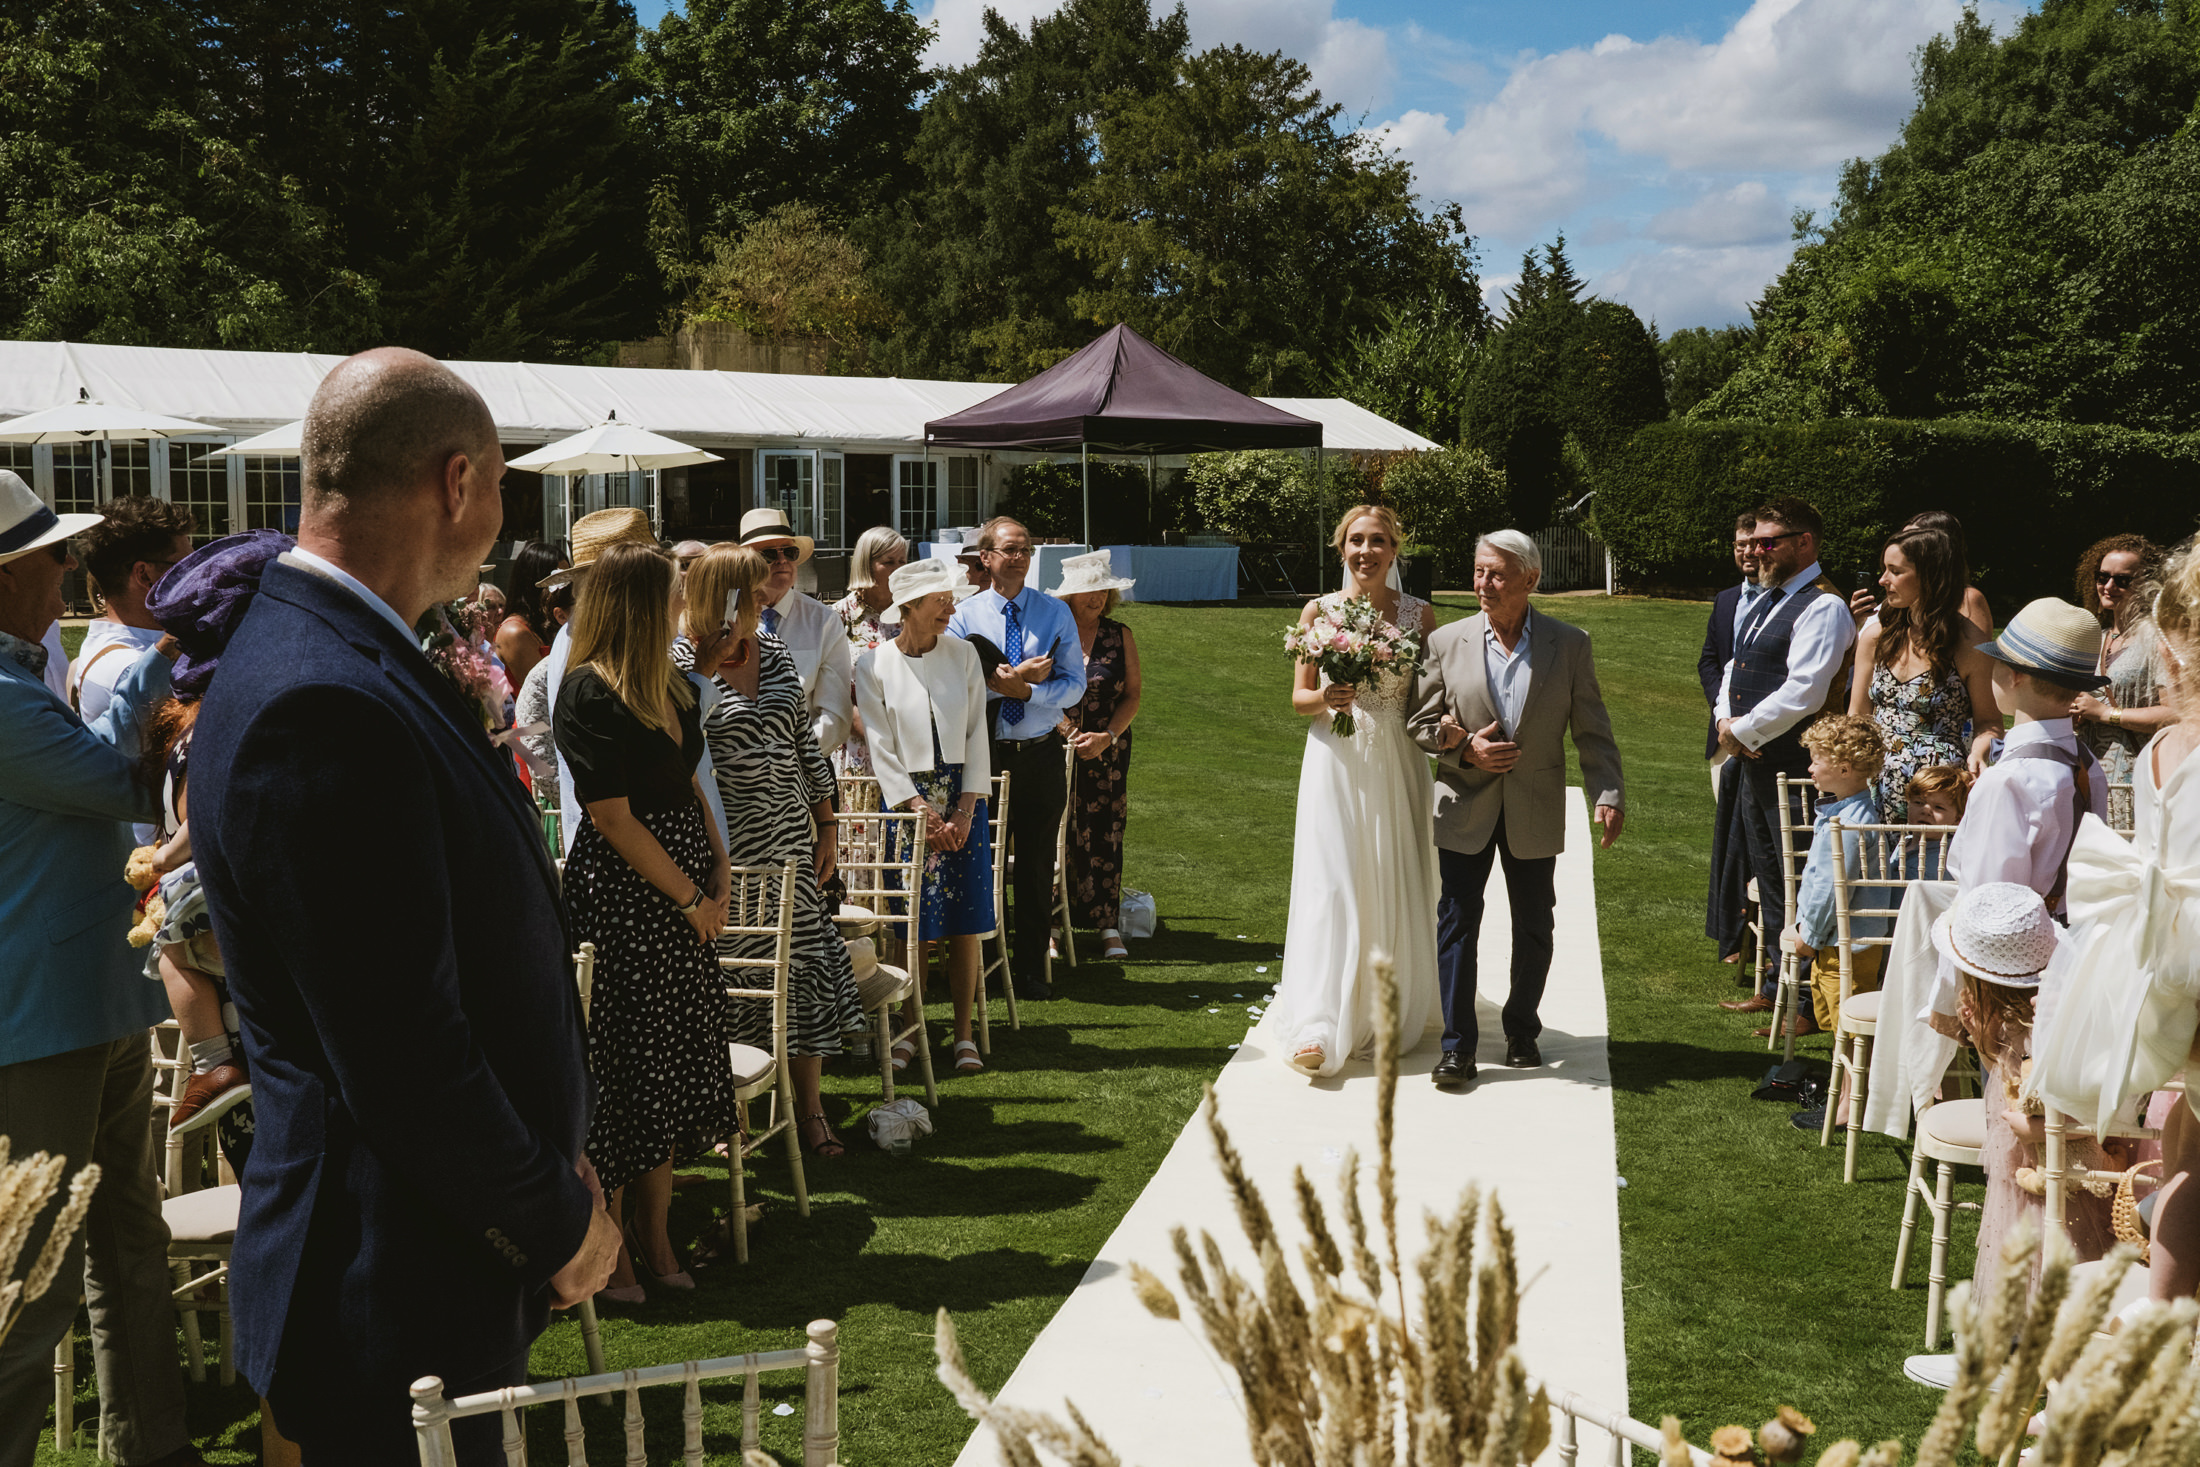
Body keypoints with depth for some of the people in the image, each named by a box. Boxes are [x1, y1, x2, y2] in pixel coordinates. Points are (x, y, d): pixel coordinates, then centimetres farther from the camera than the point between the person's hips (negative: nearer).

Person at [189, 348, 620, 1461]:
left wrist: (551, 1177, 11)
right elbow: (402, 1061, -26)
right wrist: (559, 1225, -12)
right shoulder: (325, 707, -26)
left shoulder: (349, 666, 7)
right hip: (398, 1297, -9)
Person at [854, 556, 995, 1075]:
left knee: (965, 920, 0)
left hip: (963, 797, 2)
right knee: (909, 922, -2)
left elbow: (977, 735, 3)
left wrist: (965, 809, -5)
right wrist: (922, 809, -11)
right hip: (906, 799, -2)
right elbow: (881, 749, -4)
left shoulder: (963, 654, 4)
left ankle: (964, 1034, 9)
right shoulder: (874, 666, -2)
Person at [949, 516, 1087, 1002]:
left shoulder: (1056, 613, 4)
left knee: (1037, 867, 6)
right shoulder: (963, 616, 1)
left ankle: (1032, 970, 17)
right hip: (984, 755, -1)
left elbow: (1074, 686, -2)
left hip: (1042, 756, 1)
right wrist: (1014, 678, -18)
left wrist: (1023, 688, -17)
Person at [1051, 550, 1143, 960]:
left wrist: (1108, 737, -8)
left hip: (1107, 752, 2)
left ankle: (1108, 925, 8)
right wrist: (1064, 730, -11)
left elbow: (1133, 694, 5)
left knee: (1104, 834, 1)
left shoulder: (1120, 637, 6)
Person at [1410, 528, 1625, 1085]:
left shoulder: (1570, 645, -2)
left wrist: (1609, 794, -10)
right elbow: (1422, 722, 4)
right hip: (1466, 804, 0)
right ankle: (1458, 1044, 6)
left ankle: (1522, 1031, 29)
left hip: (1535, 810, 0)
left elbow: (1592, 731, -1)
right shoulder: (1447, 642, -1)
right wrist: (1465, 749, -13)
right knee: (1458, 922, -1)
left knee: (1534, 925, 11)